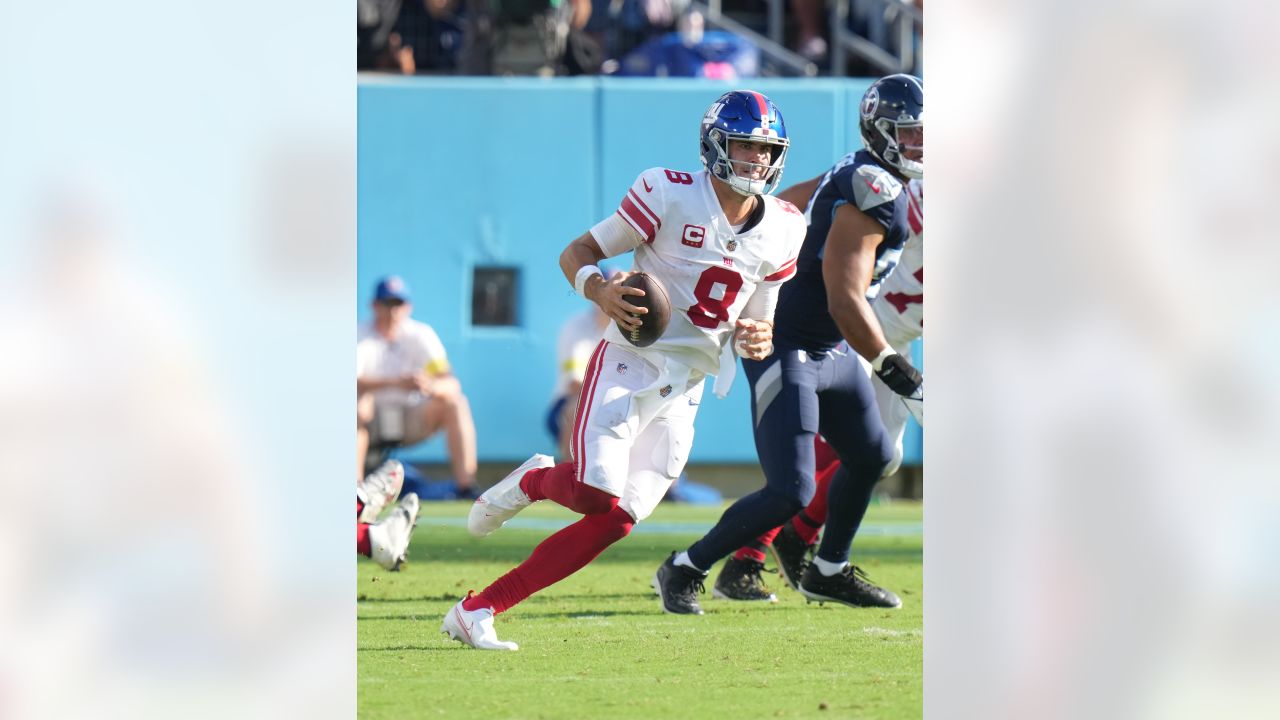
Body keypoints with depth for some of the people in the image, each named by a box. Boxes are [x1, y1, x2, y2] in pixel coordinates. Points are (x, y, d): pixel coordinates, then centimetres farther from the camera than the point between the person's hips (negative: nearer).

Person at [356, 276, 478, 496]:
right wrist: (397, 383, -46)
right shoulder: (362, 338, -12)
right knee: (358, 402, -34)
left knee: (454, 401, -21)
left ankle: (465, 485, -24)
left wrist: (432, 386, -42)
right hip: (372, 424, -3)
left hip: (412, 422, 3)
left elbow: (452, 384, -16)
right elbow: (355, 383, -31)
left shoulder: (421, 335, -5)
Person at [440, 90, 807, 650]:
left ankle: (478, 610, 1)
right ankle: (533, 482, 10)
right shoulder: (670, 195, -8)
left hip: (683, 394, 5)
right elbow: (576, 254, -1)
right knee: (597, 494, -26)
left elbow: (756, 319, 19)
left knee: (613, 522, -6)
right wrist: (600, 290, -23)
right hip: (628, 366, -5)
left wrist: (759, 339, -6)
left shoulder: (782, 232, 8)